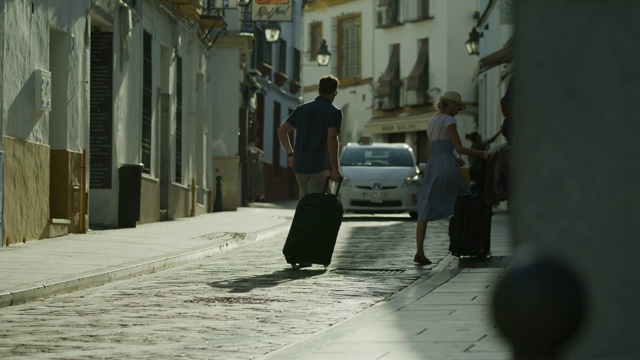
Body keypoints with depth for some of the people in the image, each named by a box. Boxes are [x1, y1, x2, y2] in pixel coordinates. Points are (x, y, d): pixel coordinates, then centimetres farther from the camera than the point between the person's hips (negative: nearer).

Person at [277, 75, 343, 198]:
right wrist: (335, 169, -15)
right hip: (319, 167, -6)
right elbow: (331, 139, -17)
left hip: (299, 166, 6)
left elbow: (282, 130, 12)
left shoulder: (302, 109, 12)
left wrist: (290, 154, 20)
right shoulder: (334, 112, -5)